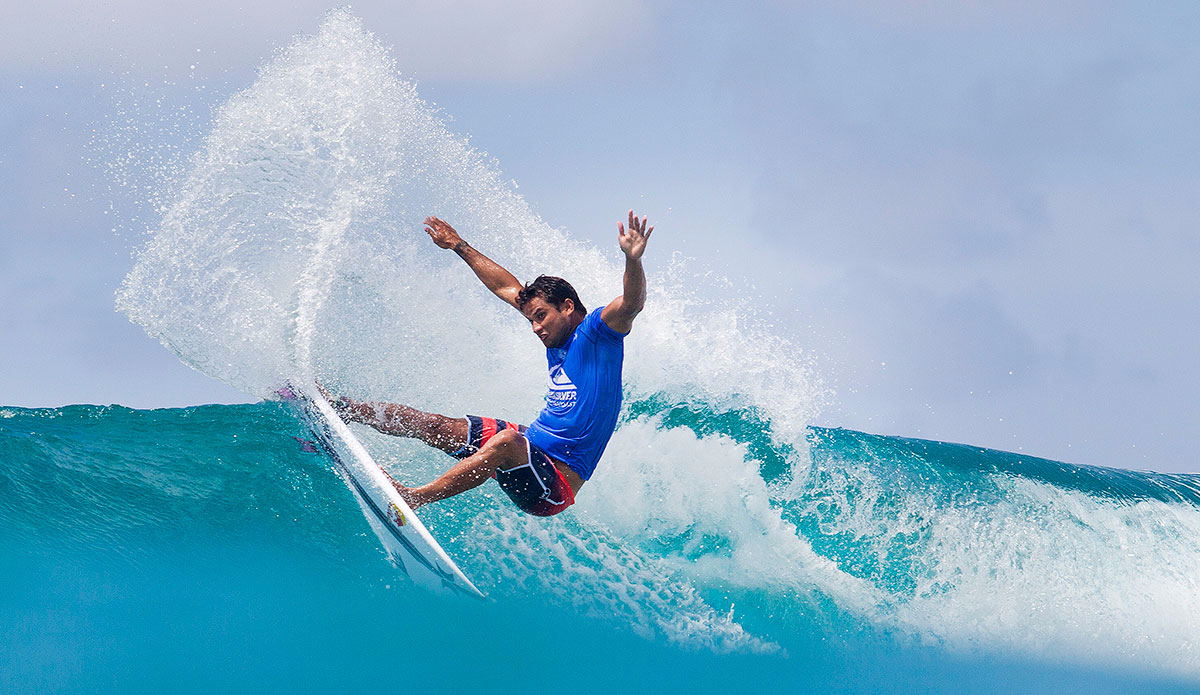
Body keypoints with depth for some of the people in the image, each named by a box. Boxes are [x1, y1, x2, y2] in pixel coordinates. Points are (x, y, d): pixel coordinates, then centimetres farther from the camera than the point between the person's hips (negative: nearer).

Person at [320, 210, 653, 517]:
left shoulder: (597, 331, -9)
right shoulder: (558, 341, 14)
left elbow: (631, 305, -31)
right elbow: (507, 288, 25)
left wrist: (633, 259, -50)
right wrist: (460, 247, 33)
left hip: (556, 484, -9)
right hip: (531, 446, 9)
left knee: (506, 440, -38)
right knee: (434, 425, 6)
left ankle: (414, 496, -46)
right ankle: (337, 407, 15)